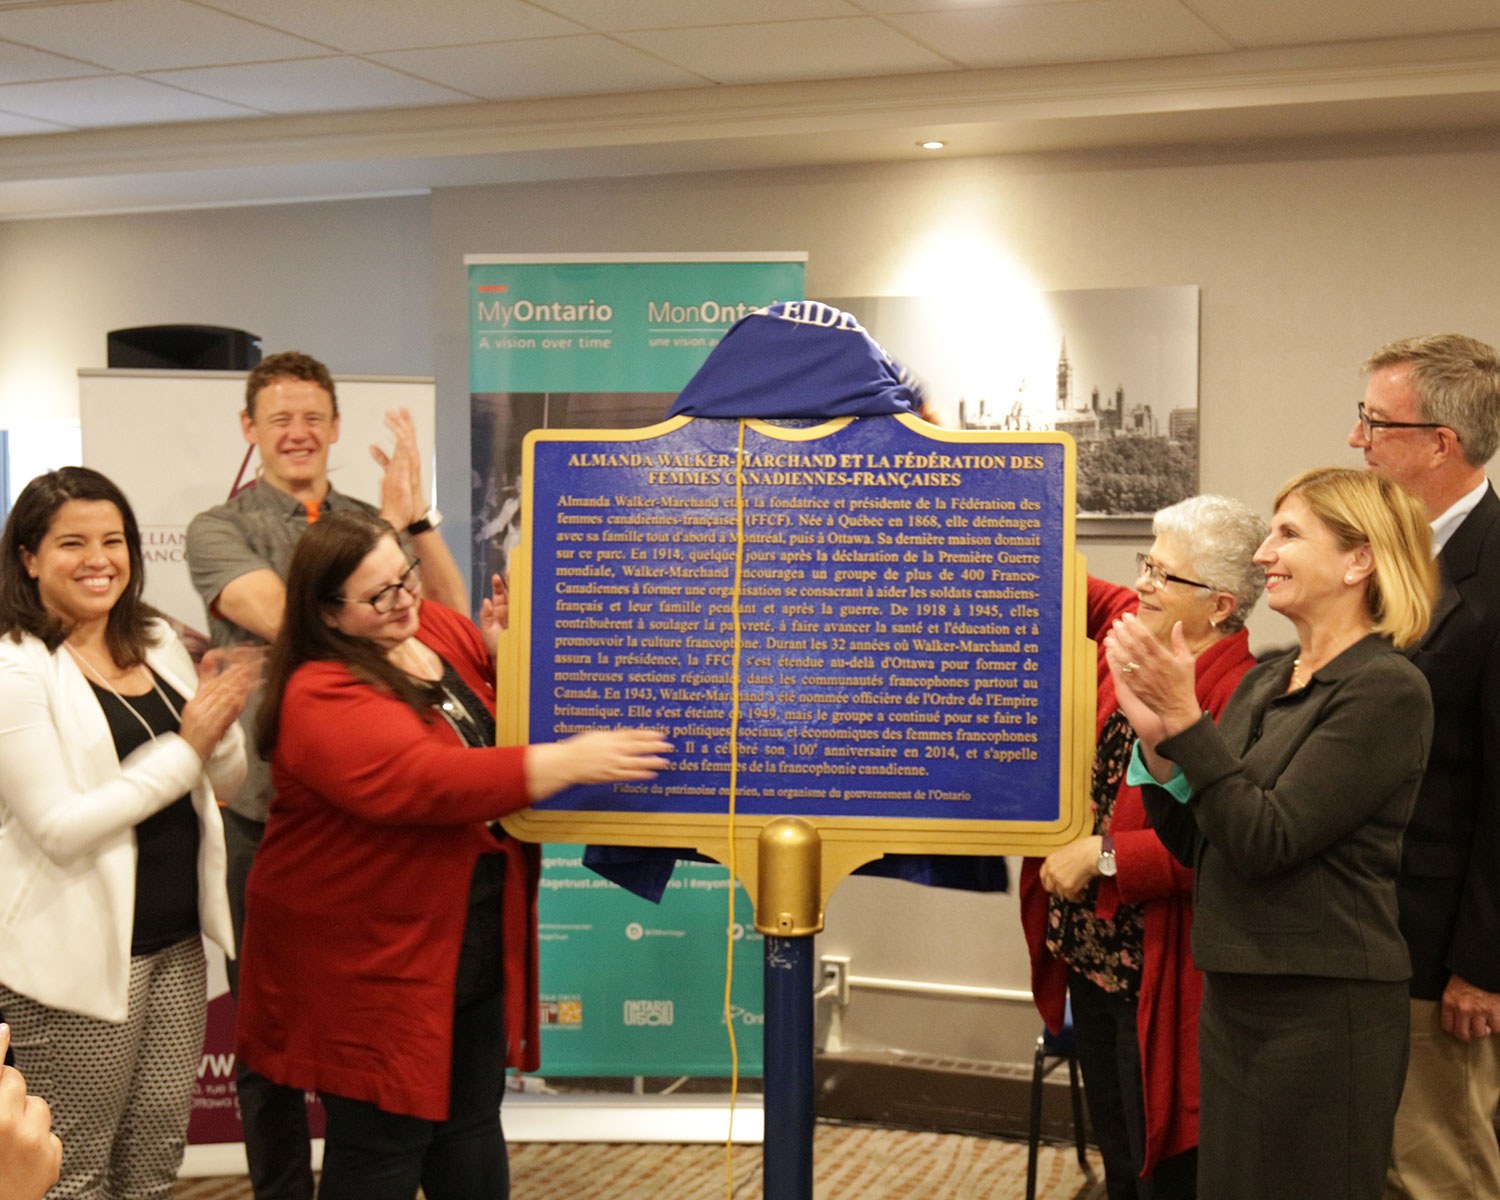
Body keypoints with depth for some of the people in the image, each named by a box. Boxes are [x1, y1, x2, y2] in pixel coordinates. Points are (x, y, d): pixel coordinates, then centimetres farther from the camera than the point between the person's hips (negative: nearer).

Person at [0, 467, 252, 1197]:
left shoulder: (157, 644, 7)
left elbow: (226, 783, 10)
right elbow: (59, 828, -20)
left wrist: (220, 727, -12)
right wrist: (183, 748, -21)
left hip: (175, 939, 7)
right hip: (80, 952, -7)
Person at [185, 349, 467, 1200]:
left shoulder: (373, 523, 10)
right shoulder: (221, 529, -1)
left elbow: (451, 616, -2)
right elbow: (281, 614, -19)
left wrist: (417, 517, -15)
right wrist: (385, 522, -18)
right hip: (265, 809, -3)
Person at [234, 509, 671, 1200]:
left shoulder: (439, 629, 3)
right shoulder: (322, 697, -21)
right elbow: (419, 782, -35)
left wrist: (510, 652, -8)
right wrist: (568, 761, -36)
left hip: (476, 943, 8)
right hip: (372, 959, -7)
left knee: (471, 1125, 18)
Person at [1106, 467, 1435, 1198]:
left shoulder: (1385, 689, -14)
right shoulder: (1265, 680, 9)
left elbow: (1267, 840, -20)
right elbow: (1195, 843, 9)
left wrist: (1185, 720, -21)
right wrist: (1155, 737, -6)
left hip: (1324, 1007, -8)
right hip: (1235, 995, 8)